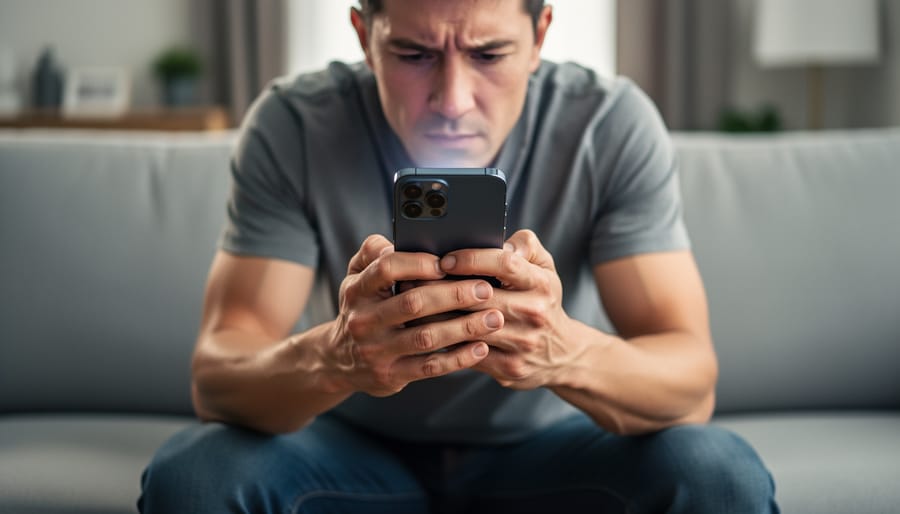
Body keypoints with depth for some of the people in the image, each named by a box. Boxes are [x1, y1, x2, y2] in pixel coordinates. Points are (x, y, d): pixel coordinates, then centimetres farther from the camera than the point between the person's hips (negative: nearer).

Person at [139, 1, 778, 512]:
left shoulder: (613, 123, -18)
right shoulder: (292, 127, -18)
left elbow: (692, 385, -23)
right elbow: (216, 379, -24)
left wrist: (568, 352, -47)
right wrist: (333, 358, -49)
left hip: (552, 452, 2)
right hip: (357, 448, -1)